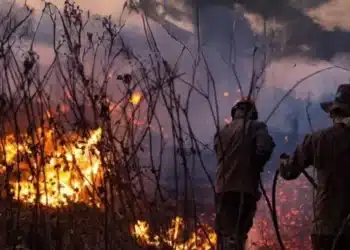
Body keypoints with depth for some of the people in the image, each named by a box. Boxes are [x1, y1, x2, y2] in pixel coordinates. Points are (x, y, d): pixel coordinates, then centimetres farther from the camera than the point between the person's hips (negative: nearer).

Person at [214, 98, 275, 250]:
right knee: (238, 233, 1)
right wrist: (256, 166, 1)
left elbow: (221, 157, 11)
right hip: (245, 187, -4)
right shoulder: (256, 127, 0)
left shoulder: (222, 132, 14)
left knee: (225, 232, 12)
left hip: (223, 188, 4)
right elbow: (264, 149, -15)